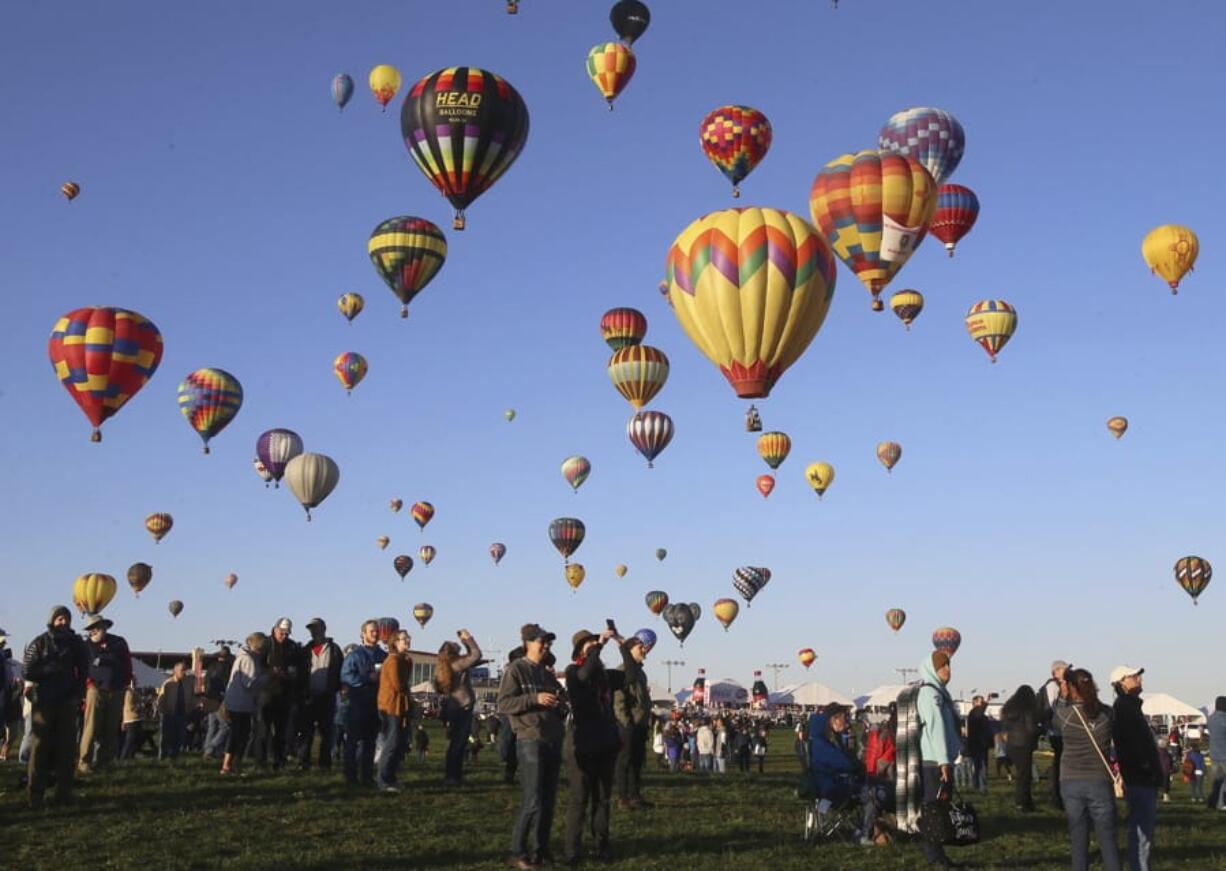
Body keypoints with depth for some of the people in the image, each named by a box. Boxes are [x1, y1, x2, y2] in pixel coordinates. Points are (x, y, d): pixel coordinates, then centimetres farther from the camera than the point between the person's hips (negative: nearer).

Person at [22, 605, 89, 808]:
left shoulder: (77, 645, 9)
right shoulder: (39, 643, 2)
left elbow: (83, 674, 10)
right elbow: (27, 671, -7)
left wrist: (77, 696, -4)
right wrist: (53, 669, -17)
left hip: (67, 702, 2)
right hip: (43, 702, -2)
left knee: (67, 747, 1)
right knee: (40, 747, -3)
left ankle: (64, 791, 6)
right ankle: (36, 793, 1)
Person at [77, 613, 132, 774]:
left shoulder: (119, 643, 8)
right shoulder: (87, 645, 3)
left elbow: (127, 665, 12)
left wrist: (126, 683, 7)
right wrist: (89, 683, -10)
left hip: (116, 692, 3)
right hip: (96, 690, -3)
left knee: (112, 730, 6)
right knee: (91, 728, -9)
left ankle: (103, 762, 15)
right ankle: (84, 762, -7)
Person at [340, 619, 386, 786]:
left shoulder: (383, 656, 10)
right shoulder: (355, 655, -3)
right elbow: (346, 676, -13)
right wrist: (369, 678, -15)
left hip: (376, 703, 5)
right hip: (358, 702, -5)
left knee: (370, 741, 10)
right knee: (353, 740, -1)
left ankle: (367, 776, 16)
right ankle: (351, 776, 5)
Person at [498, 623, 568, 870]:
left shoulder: (548, 674, 17)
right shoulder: (515, 670, -4)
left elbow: (562, 706, 26)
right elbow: (503, 704, -14)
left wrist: (560, 705, 3)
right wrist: (535, 698, -20)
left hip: (553, 742, 7)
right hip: (531, 742, -7)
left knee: (548, 801, 9)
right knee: (533, 802, -9)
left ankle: (540, 849, 18)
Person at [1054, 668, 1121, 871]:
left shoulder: (1064, 714, -9)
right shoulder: (1106, 713, -5)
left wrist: (1062, 694, 14)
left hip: (1071, 783, 0)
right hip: (1100, 783, 0)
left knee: (1079, 841, 7)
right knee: (1108, 841, 2)